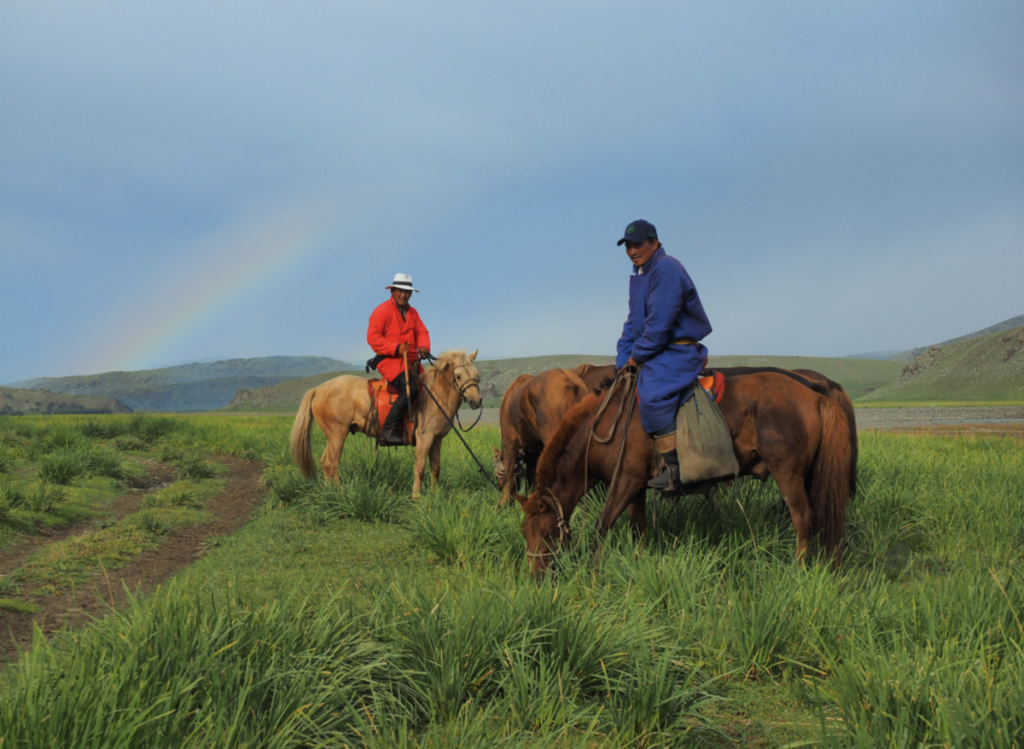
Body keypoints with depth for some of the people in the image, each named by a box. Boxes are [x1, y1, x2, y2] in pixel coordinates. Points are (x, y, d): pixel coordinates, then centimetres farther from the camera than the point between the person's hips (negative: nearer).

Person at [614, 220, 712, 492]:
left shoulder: (667, 269, -17)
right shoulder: (638, 275, 15)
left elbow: (659, 322, -22)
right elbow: (634, 320, 19)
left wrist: (638, 355, -14)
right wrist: (624, 357, 8)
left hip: (678, 351, -11)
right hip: (652, 351, 11)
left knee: (653, 394, -32)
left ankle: (674, 469, -26)